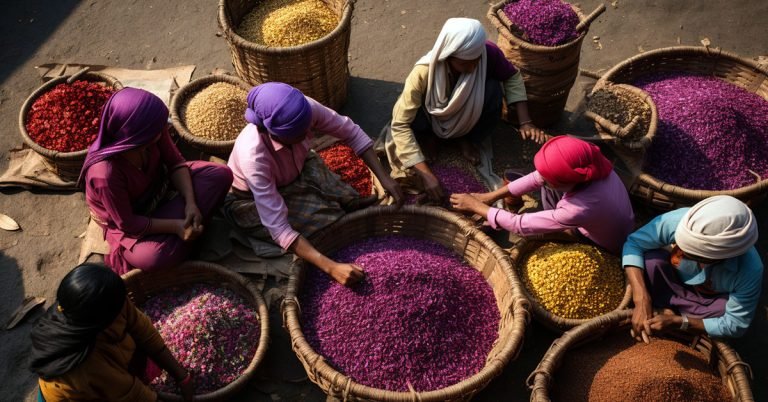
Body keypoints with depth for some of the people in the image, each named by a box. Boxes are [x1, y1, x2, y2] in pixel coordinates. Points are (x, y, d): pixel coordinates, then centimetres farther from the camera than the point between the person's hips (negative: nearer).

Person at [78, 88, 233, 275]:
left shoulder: (152, 131, -26)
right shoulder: (105, 173, -39)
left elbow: (175, 163, -10)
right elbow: (128, 224, -27)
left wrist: (190, 202, -24)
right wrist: (176, 226, -28)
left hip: (159, 187, 5)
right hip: (126, 221, -5)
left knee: (221, 174, -10)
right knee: (153, 257, -34)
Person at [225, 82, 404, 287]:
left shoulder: (305, 109, -29)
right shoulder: (253, 155, -40)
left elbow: (351, 132, -13)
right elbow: (278, 228, -40)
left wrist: (384, 177, -21)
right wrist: (331, 267, -47)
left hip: (295, 172, 4)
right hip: (252, 202, -4)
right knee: (330, 226, -24)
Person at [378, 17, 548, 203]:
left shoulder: (489, 53, -31)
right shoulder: (423, 73, -38)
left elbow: (512, 77, -10)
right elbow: (400, 124, -37)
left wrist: (525, 121, -22)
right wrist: (426, 173, -43)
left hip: (467, 115, 2)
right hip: (433, 117, -2)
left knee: (493, 89, -30)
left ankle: (468, 139, -4)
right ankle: (427, 137, 2)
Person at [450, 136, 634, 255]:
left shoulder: (580, 209, -44)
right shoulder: (585, 161, -28)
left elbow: (521, 225, -33)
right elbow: (540, 176, -12)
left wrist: (476, 206, -21)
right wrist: (492, 196, -10)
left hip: (605, 249, -5)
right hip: (614, 222, 5)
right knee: (548, 178, -4)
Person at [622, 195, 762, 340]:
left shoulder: (749, 270, -37)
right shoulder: (676, 221, -39)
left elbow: (736, 325, -25)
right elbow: (634, 244, -26)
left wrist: (677, 322, -33)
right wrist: (642, 301, -37)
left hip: (712, 299, 0)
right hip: (675, 279, 0)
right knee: (650, 260, -29)